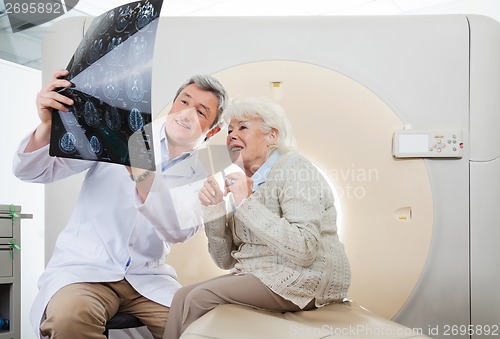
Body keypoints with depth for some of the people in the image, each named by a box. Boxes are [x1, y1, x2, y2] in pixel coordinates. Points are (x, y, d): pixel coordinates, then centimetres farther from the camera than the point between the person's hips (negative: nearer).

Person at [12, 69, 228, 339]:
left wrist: (140, 170, -33)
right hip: (83, 268, -2)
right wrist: (47, 125, -24)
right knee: (70, 316, -34)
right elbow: (33, 172, -3)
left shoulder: (201, 176, 2)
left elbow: (177, 230, -19)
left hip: (147, 278, 3)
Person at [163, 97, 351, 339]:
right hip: (256, 274, 7)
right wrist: (214, 210, -6)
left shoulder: (294, 169, -11)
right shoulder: (243, 182, 10)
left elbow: (304, 250, -24)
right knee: (184, 295, -10)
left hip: (305, 282, -7)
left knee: (201, 297, -19)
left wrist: (246, 204, -23)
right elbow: (226, 260, 9)